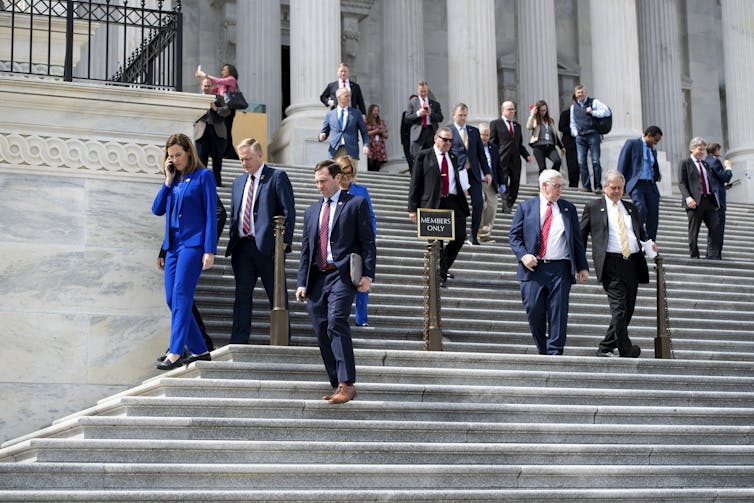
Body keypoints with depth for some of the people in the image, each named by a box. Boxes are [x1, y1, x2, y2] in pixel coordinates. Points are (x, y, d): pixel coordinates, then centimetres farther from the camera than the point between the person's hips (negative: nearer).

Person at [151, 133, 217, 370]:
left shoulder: (203, 176, -2)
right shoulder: (173, 179, 16)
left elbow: (211, 214, -6)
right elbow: (157, 209, 10)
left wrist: (210, 250, -13)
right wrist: (168, 181, 2)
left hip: (193, 243, -7)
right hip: (173, 244, 7)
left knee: (181, 297, -15)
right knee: (172, 300, 5)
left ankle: (175, 353, -18)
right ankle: (199, 350, 13)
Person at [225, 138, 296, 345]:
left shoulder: (277, 176, 0)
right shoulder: (239, 182, 20)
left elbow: (289, 211, -6)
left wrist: (284, 241, -13)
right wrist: (233, 242, 10)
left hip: (267, 246, -5)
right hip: (243, 246, 5)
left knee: (277, 295, 2)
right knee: (242, 295, 2)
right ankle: (238, 342, 3)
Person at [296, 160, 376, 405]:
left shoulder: (356, 204, 6)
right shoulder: (312, 211, 22)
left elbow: (367, 242, 0)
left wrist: (368, 275, -10)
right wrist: (302, 283, 11)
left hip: (342, 275, -6)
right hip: (317, 279, 6)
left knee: (336, 323, -23)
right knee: (322, 333, 2)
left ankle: (347, 384, -24)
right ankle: (337, 386, 10)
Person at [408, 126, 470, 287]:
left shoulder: (453, 157, 18)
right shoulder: (423, 156, 3)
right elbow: (415, 184, 0)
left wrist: (463, 204, 17)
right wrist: (413, 209, -6)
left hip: (453, 203, 4)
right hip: (433, 203, -4)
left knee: (460, 235, -2)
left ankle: (443, 267, 19)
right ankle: (441, 274, 9)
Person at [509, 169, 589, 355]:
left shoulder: (569, 209, 13)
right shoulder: (526, 207, 8)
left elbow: (577, 240, 14)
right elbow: (514, 235, 7)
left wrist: (582, 267, 7)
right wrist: (523, 255, -11)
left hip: (560, 269, 1)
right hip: (533, 268, -1)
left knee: (558, 313, -4)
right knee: (534, 311, 0)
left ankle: (554, 353, 0)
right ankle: (542, 350, 17)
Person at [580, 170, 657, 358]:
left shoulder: (631, 208, 21)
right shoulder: (593, 207, 8)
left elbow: (641, 232, 25)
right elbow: (582, 236, 8)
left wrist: (649, 242, 1)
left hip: (633, 263, 5)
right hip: (611, 263, -5)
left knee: (628, 310, 6)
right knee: (619, 309, -14)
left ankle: (605, 348, 16)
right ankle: (626, 349, -11)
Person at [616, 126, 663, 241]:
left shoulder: (653, 151, 23)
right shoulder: (632, 144, 3)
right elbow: (622, 165, -2)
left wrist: (657, 176, 9)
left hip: (651, 185, 6)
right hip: (637, 184, -6)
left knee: (653, 217, -2)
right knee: (641, 210, -26)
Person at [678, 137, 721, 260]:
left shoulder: (705, 164, 24)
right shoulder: (685, 163, 3)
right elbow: (682, 183, -7)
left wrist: (714, 199, 17)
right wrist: (687, 197, -22)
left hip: (709, 200, 6)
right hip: (695, 202, -6)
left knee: (715, 228, -5)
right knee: (694, 231, -2)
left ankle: (713, 256, -3)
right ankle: (694, 257, 3)